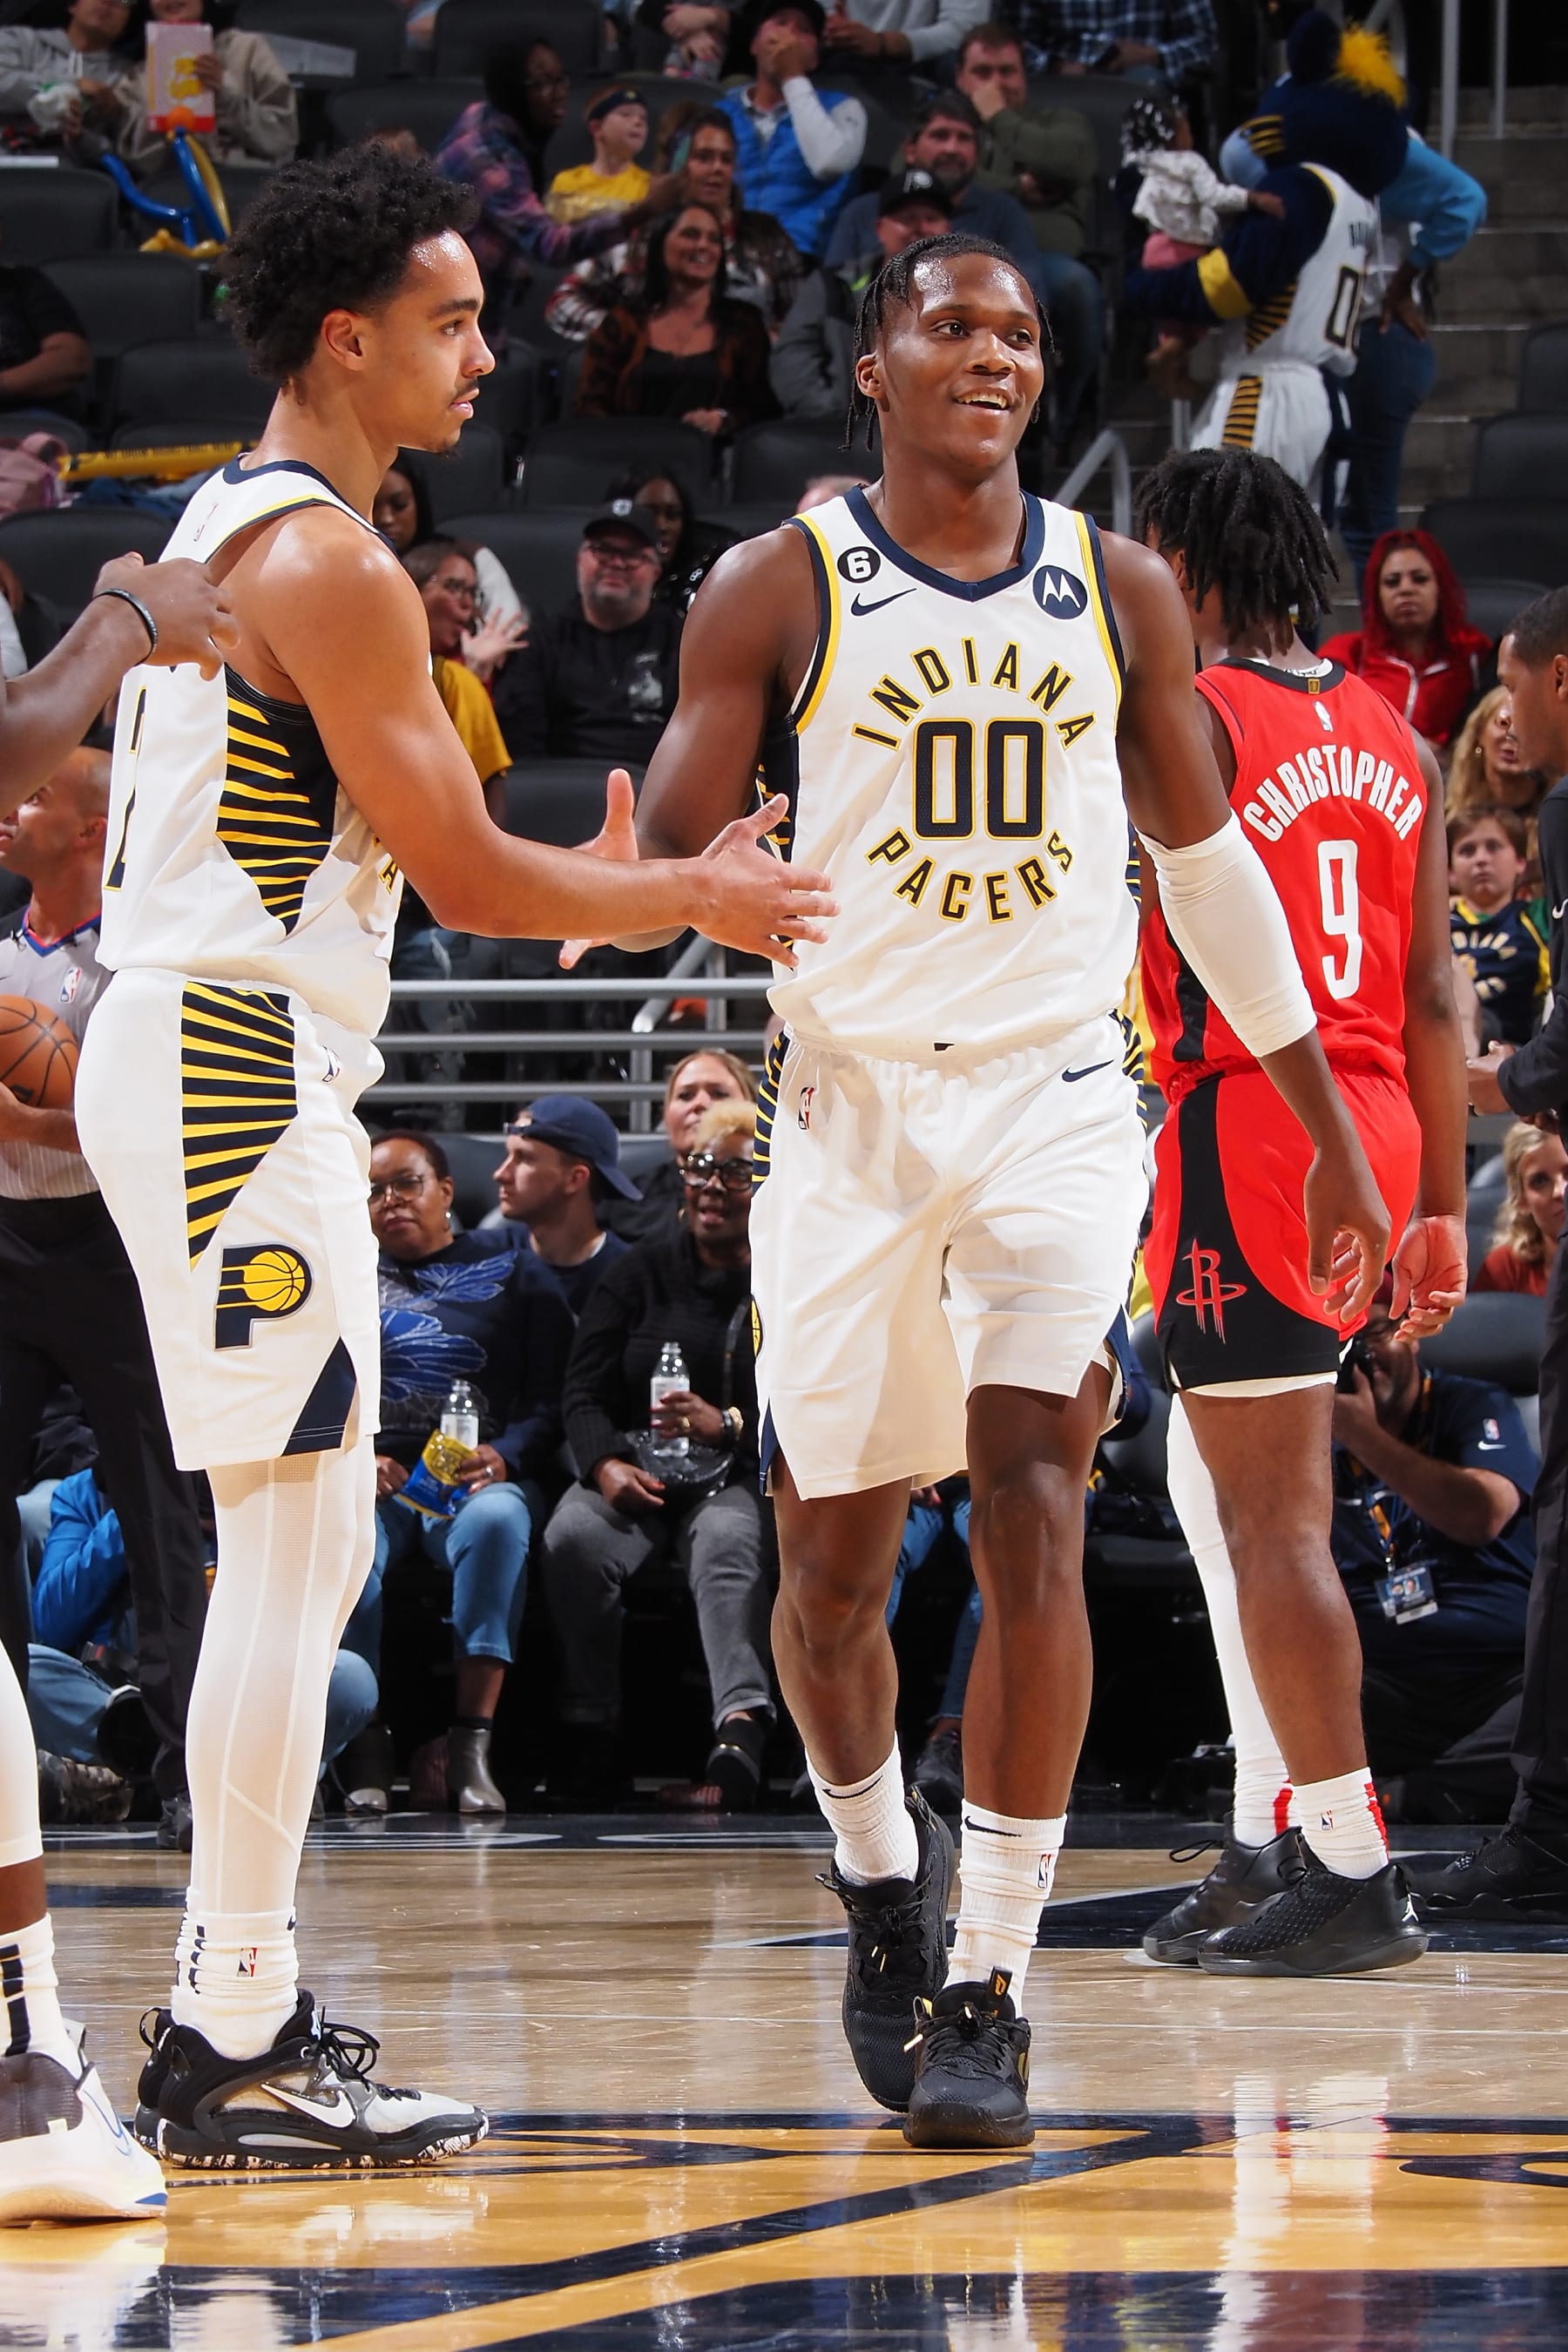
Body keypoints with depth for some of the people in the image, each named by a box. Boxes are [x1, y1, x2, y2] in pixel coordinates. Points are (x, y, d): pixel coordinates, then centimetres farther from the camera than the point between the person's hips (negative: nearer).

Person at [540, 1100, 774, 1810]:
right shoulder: (640, 1274, 17)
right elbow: (584, 1392, 9)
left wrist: (727, 1426, -20)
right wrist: (607, 1464, -13)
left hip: (740, 1478, -2)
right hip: (634, 1476, 2)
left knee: (729, 1542, -38)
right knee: (573, 1540, -31)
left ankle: (741, 1725, -57)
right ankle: (589, 1731, -25)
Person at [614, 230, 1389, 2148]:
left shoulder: (1119, 592, 6)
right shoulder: (778, 592, -1)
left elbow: (1207, 860, 15)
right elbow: (667, 859, -3)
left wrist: (1333, 1125, 16)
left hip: (1057, 1105, 0)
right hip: (849, 1107, 0)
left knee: (1030, 1520, -15)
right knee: (831, 1558, 6)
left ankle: (986, 1990, -11)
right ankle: (879, 1879, 35)